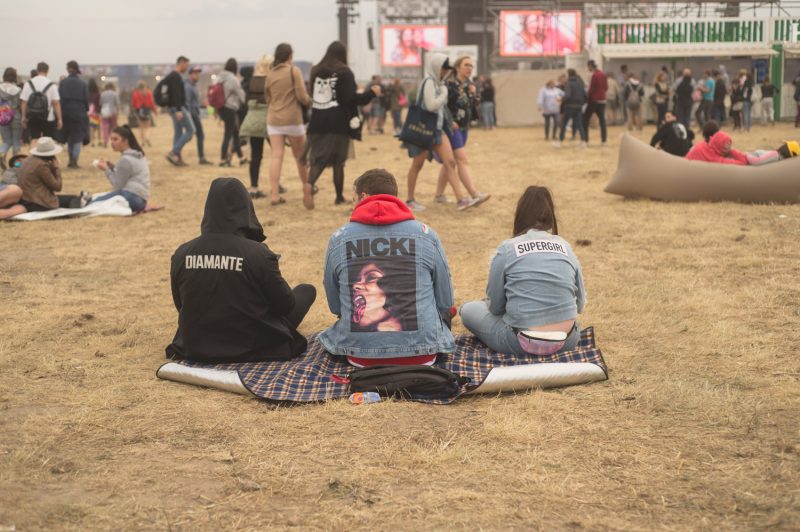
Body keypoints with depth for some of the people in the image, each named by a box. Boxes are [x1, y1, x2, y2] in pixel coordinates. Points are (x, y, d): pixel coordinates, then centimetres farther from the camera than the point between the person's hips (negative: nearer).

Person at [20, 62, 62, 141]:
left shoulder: (28, 84, -1)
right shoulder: (52, 85, -8)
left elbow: (24, 102, -1)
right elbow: (56, 103, -11)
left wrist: (24, 117, 8)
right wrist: (59, 119, -6)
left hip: (32, 118, 2)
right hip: (48, 118, -2)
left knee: (34, 140, 5)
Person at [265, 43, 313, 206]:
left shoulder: (270, 74, 6)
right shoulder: (294, 71, -7)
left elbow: (267, 97, 12)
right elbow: (302, 96, -10)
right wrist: (310, 102, 9)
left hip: (273, 120, 3)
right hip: (292, 119, -3)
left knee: (276, 156, -1)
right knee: (300, 156, 11)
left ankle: (274, 194, -10)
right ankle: (307, 190, 25)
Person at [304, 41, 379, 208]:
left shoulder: (316, 71, 7)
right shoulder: (344, 72, -7)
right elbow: (351, 98, -12)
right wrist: (371, 93, 0)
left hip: (318, 123, 3)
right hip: (339, 124, -3)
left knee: (318, 161, 1)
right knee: (338, 162, 8)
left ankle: (309, 186, -26)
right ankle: (339, 197, 16)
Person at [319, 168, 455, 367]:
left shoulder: (339, 239, -2)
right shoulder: (426, 235, -2)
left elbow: (335, 306, 7)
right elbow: (445, 303, 5)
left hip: (360, 356, -1)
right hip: (421, 355, 1)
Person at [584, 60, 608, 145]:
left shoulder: (594, 75, -14)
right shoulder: (603, 74, 9)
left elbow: (591, 89, -14)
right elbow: (606, 87, 14)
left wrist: (587, 97, -1)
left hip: (594, 100, -7)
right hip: (602, 100, 7)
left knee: (585, 119, 0)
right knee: (602, 119, 8)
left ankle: (585, 138, -4)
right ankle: (603, 139, 3)